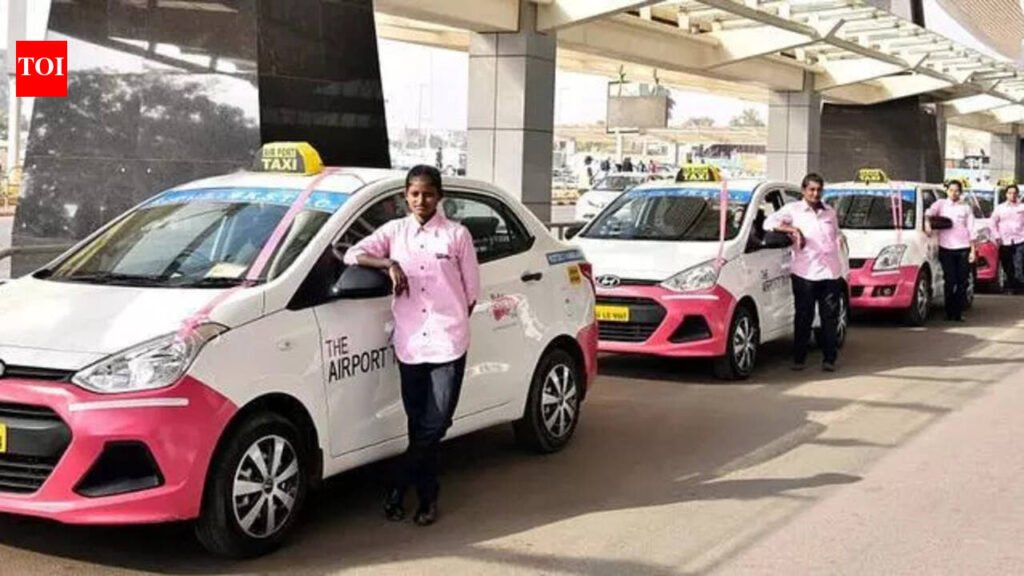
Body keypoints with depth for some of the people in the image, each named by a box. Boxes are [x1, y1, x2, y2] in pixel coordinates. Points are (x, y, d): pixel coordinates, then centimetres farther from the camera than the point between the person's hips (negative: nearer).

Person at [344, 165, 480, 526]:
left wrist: (452, 321, 4)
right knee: (421, 428, 8)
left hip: (448, 344, -2)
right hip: (410, 345, 2)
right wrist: (389, 264, -11)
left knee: (433, 426, -6)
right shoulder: (395, 231, 8)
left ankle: (398, 490, 11)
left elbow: (471, 292, 8)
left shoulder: (457, 235, 4)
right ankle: (427, 498, 20)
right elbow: (353, 255, 0)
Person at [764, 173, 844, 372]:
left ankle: (829, 359, 8)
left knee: (830, 318, 3)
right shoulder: (793, 210, 3)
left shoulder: (830, 212, 17)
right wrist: (793, 230, -16)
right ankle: (799, 359, 8)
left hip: (831, 273, 4)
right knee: (803, 318, 0)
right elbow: (769, 223, -8)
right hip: (805, 273, -4)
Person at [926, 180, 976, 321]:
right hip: (946, 248, -1)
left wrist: (973, 250, 4)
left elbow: (971, 230, 10)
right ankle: (949, 313, 5)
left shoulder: (966, 208, 12)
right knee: (950, 281, -3)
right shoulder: (941, 204, 9)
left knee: (962, 282, 0)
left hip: (963, 248, 1)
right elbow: (929, 213, -7)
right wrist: (927, 223, -28)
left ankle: (958, 313, 7)